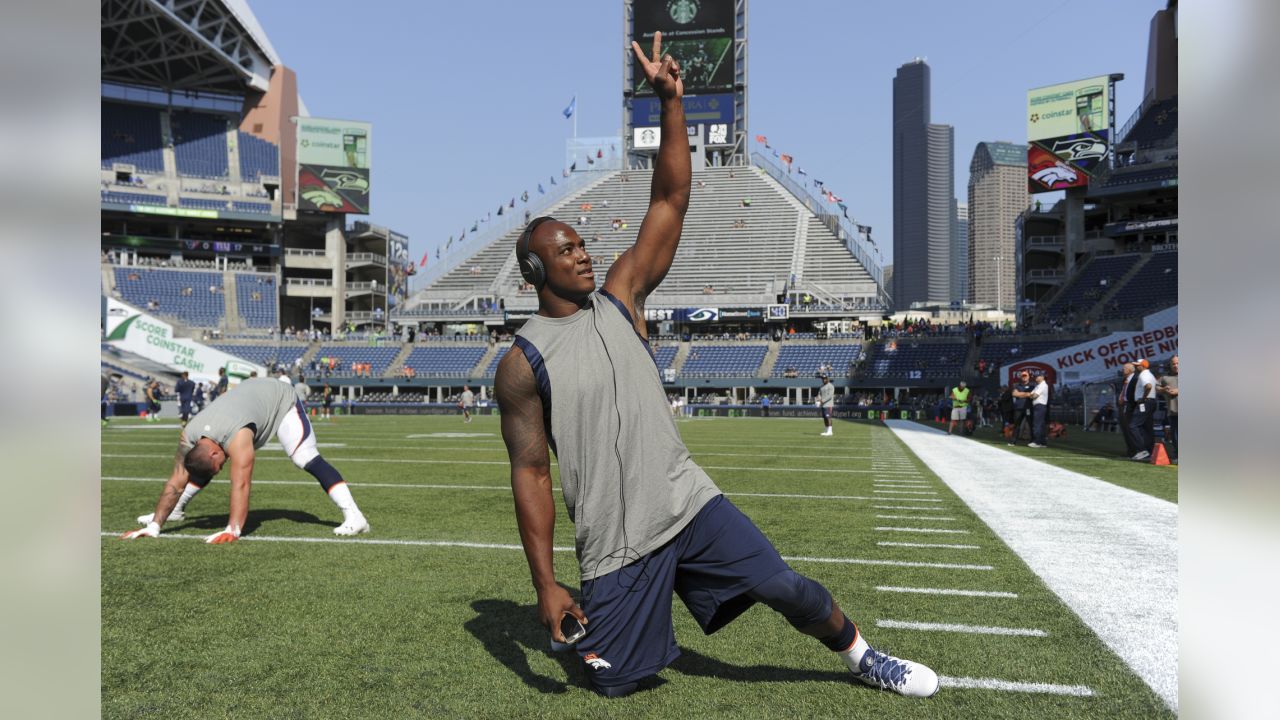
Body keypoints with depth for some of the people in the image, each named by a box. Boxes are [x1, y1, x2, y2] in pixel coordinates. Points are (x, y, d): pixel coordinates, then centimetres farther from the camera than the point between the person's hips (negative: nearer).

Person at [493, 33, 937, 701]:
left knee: (782, 584, -9)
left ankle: (860, 655, 20)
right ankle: (586, 625, 39)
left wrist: (670, 101, -10)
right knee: (612, 683, 5)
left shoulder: (619, 299, 2)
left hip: (688, 502, 3)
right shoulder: (521, 365, -7)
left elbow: (671, 200, -2)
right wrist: (545, 585, -10)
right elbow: (530, 475, -8)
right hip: (613, 544, -2)